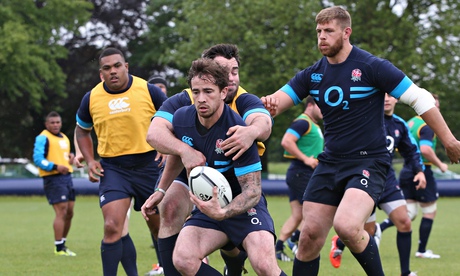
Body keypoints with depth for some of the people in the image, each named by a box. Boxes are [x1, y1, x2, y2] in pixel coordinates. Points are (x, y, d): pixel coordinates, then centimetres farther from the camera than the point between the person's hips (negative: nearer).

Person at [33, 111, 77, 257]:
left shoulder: (64, 138, 20)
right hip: (53, 179, -9)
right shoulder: (43, 138, -7)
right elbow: (38, 159, -16)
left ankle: (62, 243, 23)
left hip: (67, 176, 9)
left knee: (69, 212, 9)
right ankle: (59, 248, -9)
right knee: (61, 212, -13)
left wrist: (71, 157, 9)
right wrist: (55, 167, -26)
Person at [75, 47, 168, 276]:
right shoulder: (91, 99, 1)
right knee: (112, 227, -14)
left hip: (149, 165, 0)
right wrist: (90, 161, 5)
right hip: (113, 168, 1)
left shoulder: (149, 91, -5)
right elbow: (82, 130, 18)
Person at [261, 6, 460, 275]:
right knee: (310, 237, 0)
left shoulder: (372, 67, -10)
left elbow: (421, 99, -8)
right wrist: (269, 104, -22)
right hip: (330, 163, 6)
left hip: (369, 162, -6)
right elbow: (276, 102, 4)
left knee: (347, 225, -29)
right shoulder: (312, 75, 7)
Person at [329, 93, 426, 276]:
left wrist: (419, 171, 3)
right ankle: (339, 243, 36)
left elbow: (411, 151, 19)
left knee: (404, 223, -8)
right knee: (369, 231, 2)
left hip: (387, 180, 5)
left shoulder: (399, 124, 7)